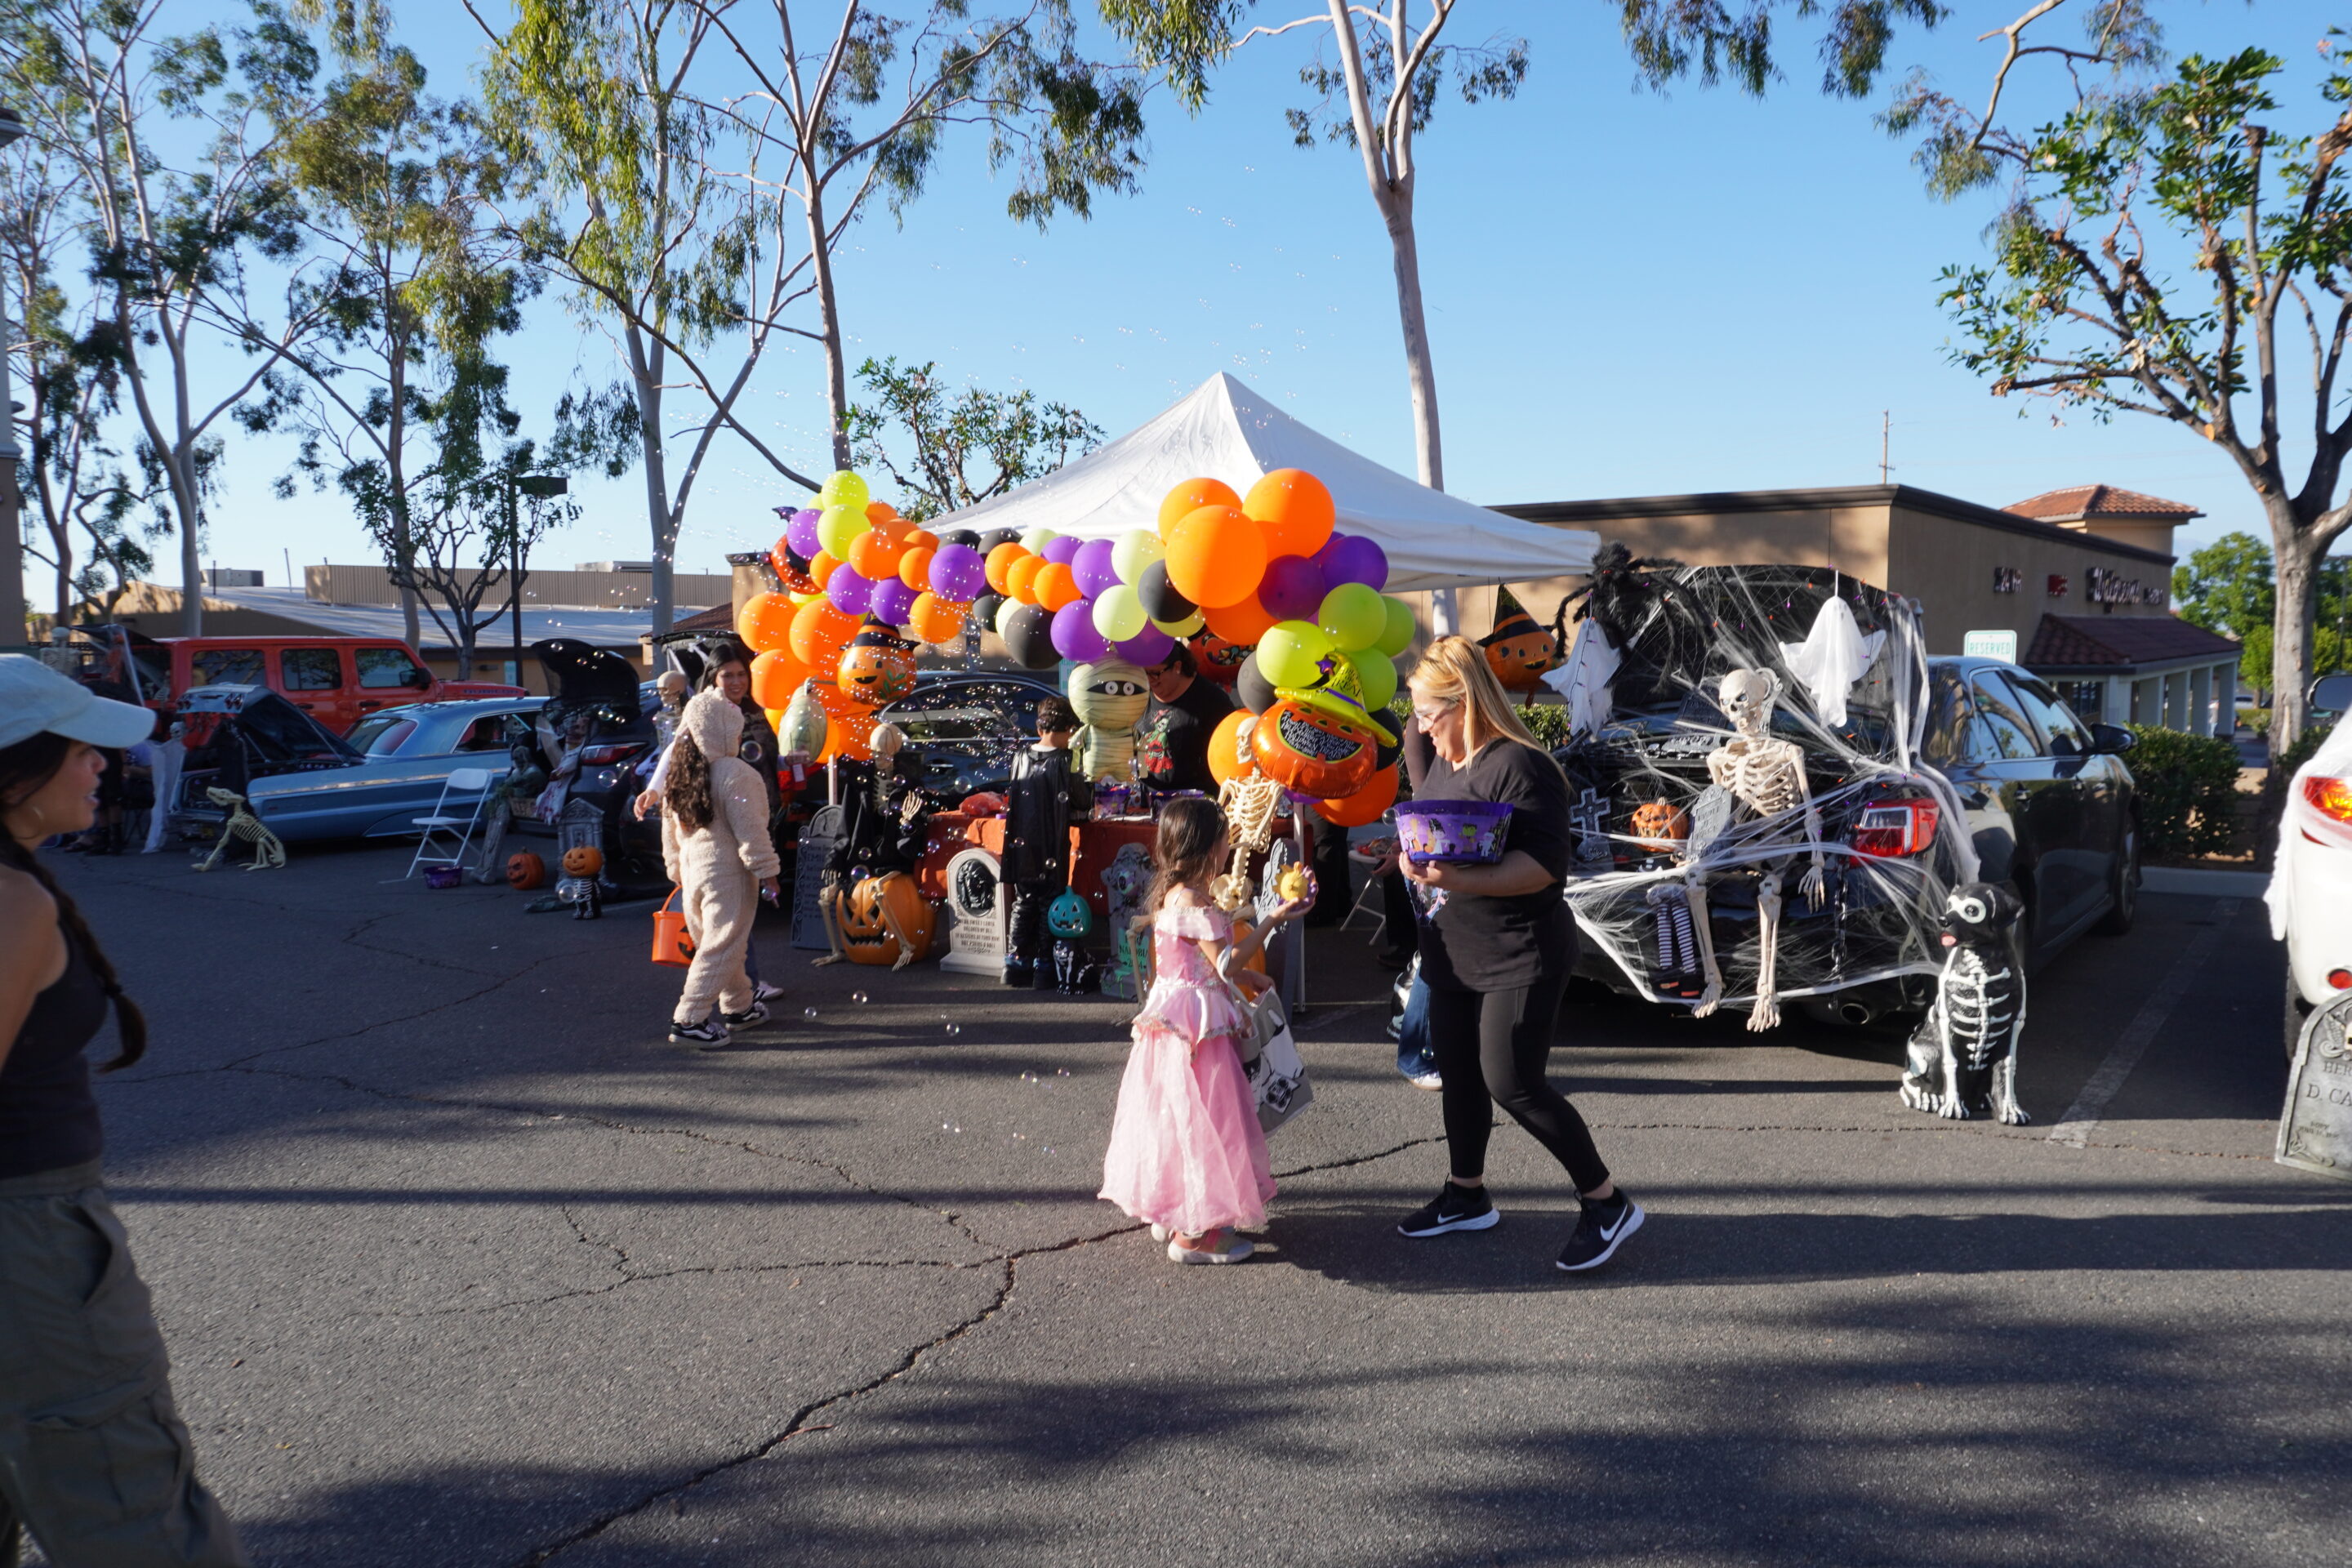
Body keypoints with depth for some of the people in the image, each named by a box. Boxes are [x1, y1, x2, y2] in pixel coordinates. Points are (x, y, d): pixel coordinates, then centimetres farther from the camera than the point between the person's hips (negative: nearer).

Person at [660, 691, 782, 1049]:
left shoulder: (679, 772, 7)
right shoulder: (735, 773, -17)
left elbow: (670, 828, 14)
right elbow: (750, 831, -17)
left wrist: (677, 869, 23)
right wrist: (767, 872, -10)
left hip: (692, 869, 8)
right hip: (728, 872, -8)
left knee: (714, 940, 18)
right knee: (721, 946, -3)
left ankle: (739, 1006, 32)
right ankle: (689, 1019, -3)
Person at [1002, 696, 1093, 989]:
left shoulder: (1021, 757, 4)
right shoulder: (1067, 760, -11)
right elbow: (1084, 804, -5)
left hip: (1021, 844, 5)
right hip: (1052, 849, -5)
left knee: (1024, 903, 15)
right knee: (1050, 904, 4)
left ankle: (1016, 964, 18)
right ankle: (1044, 967, 5)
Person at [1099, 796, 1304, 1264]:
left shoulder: (1170, 895, 10)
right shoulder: (1193, 901, -21)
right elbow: (1226, 963, -23)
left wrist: (1249, 979, 23)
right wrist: (1273, 920, -21)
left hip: (1173, 1013, 10)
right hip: (1198, 1022, -10)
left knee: (1178, 1116, 18)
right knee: (1202, 1119, -3)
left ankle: (1169, 1213, 30)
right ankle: (1193, 1233, 4)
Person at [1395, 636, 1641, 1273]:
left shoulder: (1519, 766, -18)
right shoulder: (1442, 765, 9)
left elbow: (1545, 864, -24)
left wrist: (1459, 880, -35)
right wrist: (1413, 859, 1)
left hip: (1520, 957, -9)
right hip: (1453, 953, 9)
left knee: (1513, 1083, -9)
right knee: (1458, 1074, 16)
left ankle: (1606, 1203, 7)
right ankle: (1466, 1195, 34)